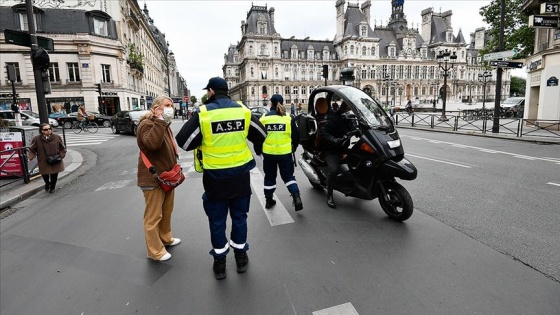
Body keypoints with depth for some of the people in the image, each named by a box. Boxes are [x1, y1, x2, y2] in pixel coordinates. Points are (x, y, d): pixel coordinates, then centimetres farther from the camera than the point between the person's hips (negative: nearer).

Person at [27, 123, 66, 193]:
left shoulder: (57, 137, -3)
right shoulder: (37, 139, -6)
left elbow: (62, 148, 5)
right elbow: (32, 150, 0)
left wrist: (61, 156, -8)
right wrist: (29, 157, -15)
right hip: (43, 162, -1)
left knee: (54, 175, 10)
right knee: (45, 174, 7)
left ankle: (52, 187, 35)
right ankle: (47, 183, 42)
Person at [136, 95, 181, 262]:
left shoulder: (164, 125, 16)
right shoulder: (147, 124, -15)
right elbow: (153, 144, -36)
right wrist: (160, 121, -32)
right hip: (152, 178, -10)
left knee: (166, 211, 22)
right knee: (153, 216, 0)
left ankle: (166, 238, 40)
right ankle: (155, 251, 11)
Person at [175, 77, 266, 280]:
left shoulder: (203, 113, -11)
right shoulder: (243, 110, 0)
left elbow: (183, 142, -8)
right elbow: (261, 134, 11)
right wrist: (257, 150, 32)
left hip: (215, 177, -3)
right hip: (240, 175, 3)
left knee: (217, 221, 13)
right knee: (239, 217, 17)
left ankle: (220, 262, 26)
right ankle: (241, 257, 31)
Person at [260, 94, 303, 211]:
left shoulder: (264, 118, -4)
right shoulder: (288, 118, -4)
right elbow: (296, 137, 2)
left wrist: (260, 149, 18)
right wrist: (293, 148, 19)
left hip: (268, 153, 1)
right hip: (285, 153, 0)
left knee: (269, 177, 16)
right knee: (288, 176, 12)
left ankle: (269, 200, 26)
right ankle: (296, 198, -2)